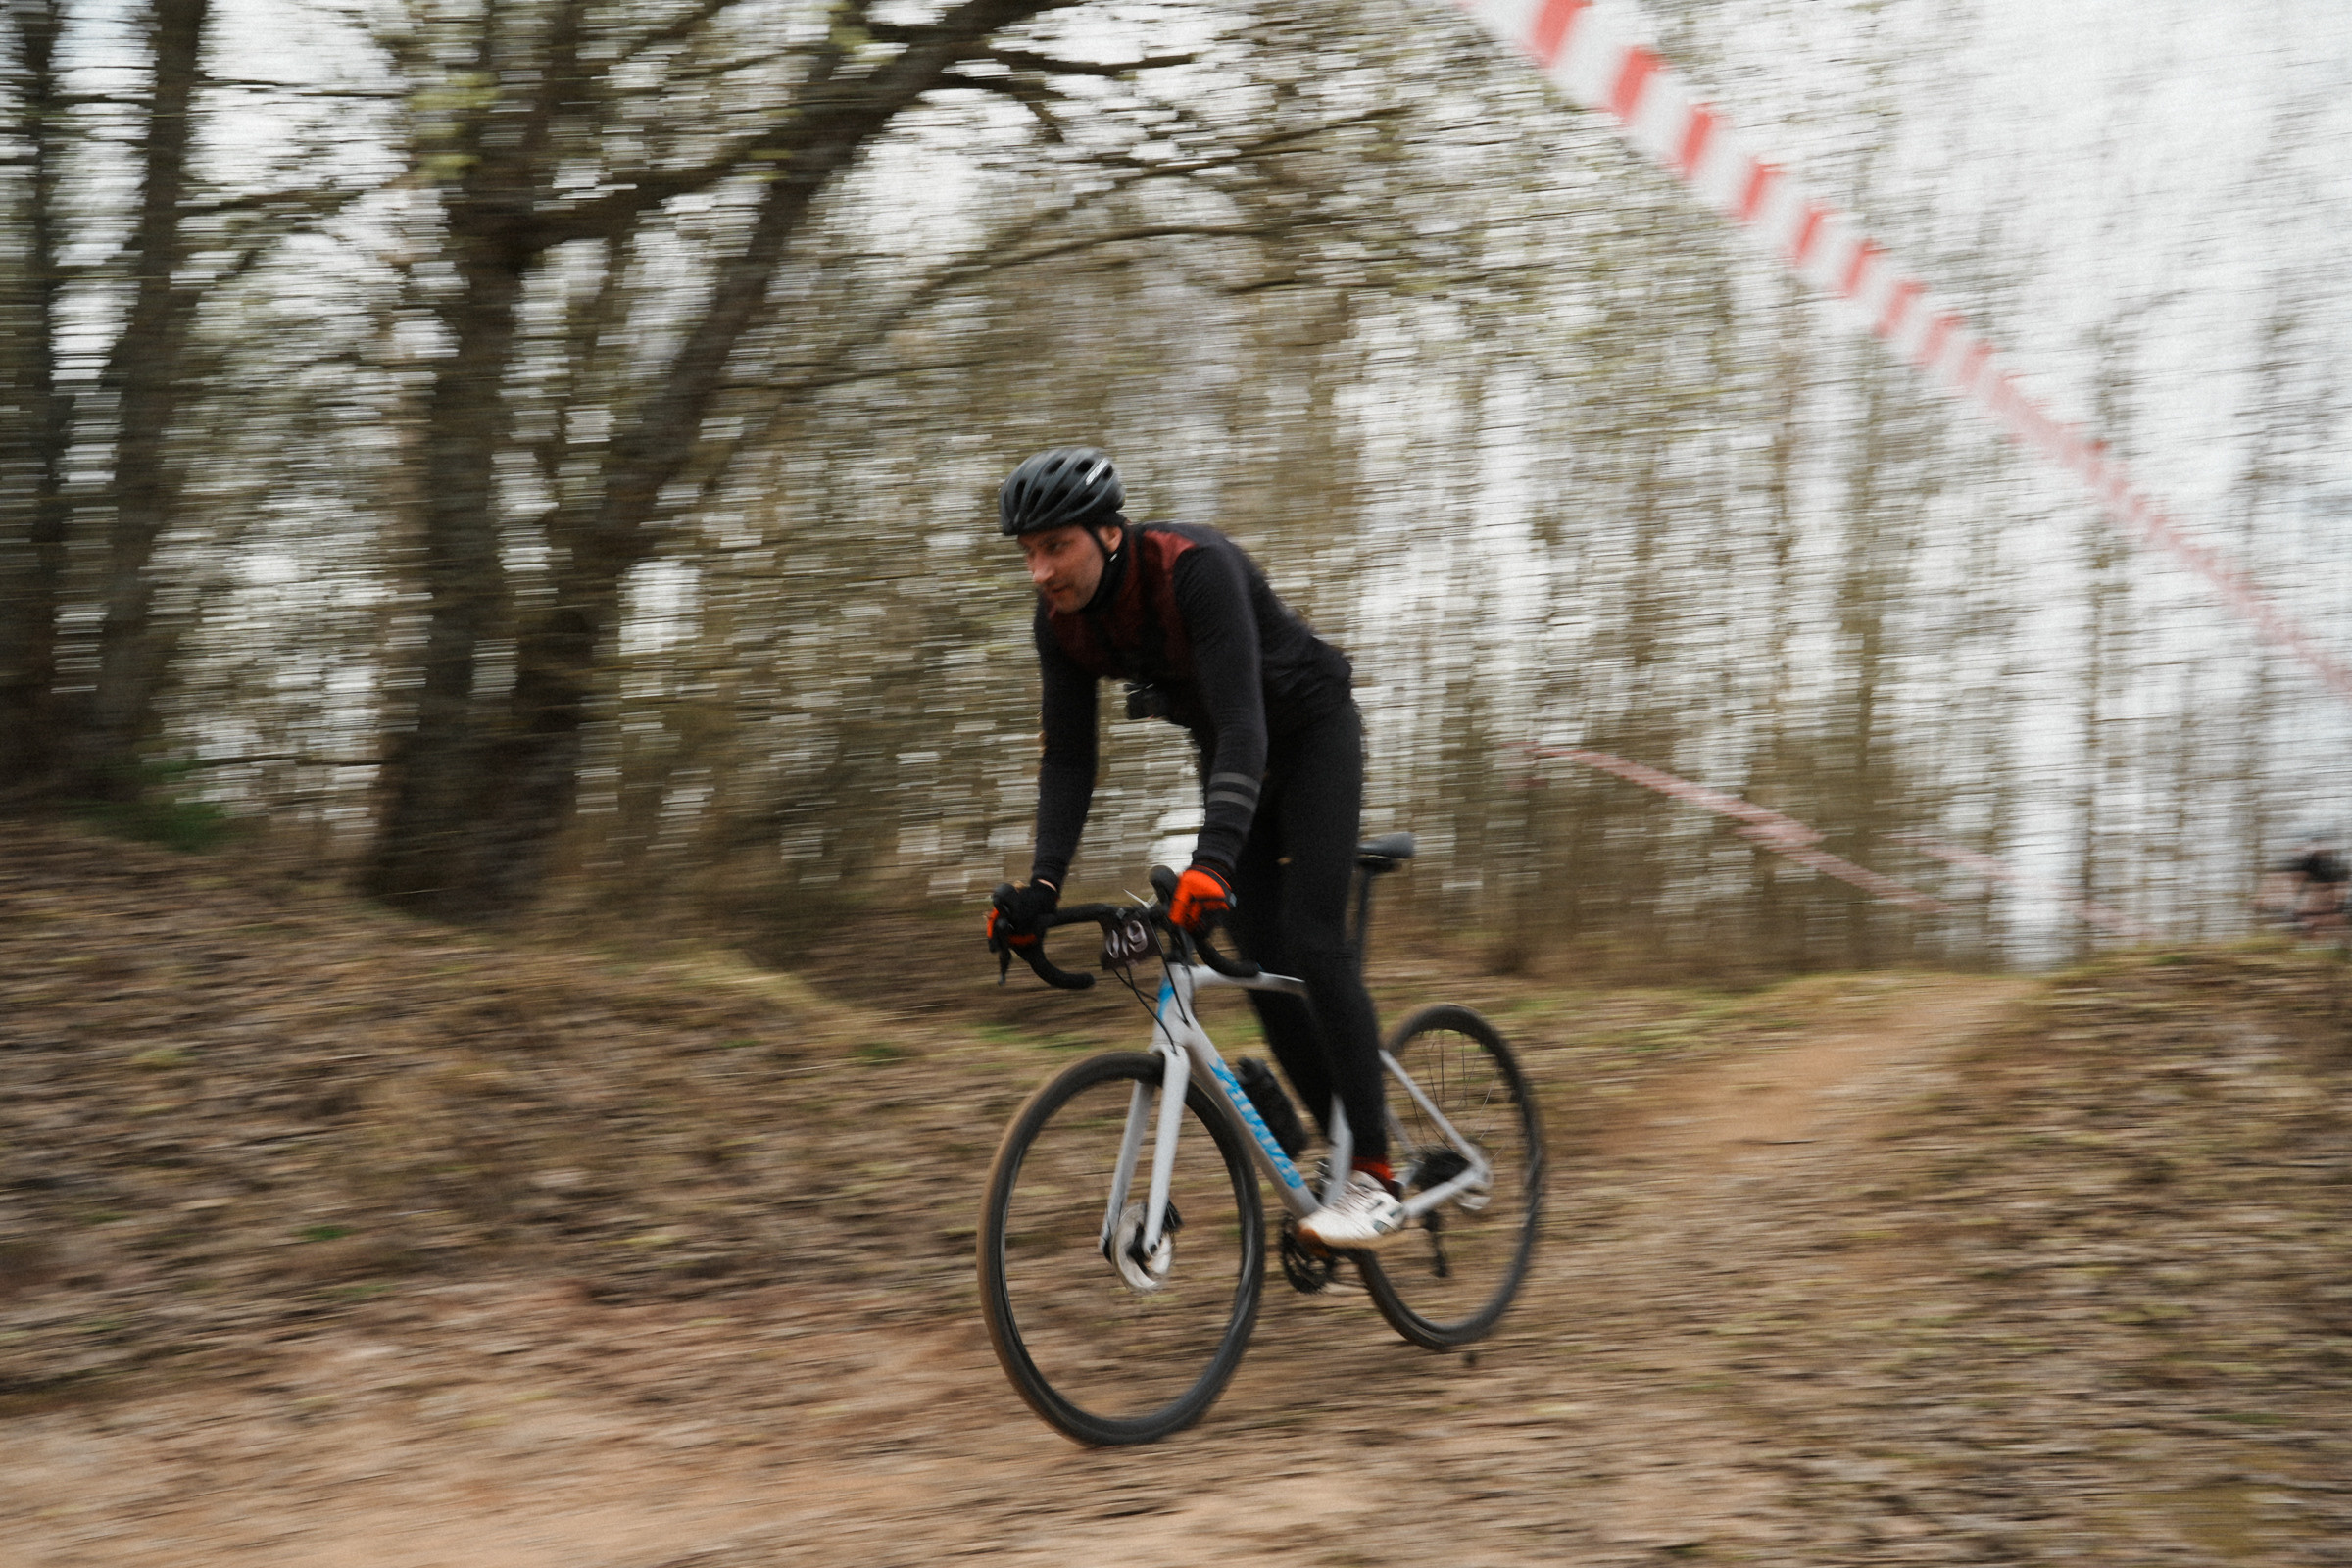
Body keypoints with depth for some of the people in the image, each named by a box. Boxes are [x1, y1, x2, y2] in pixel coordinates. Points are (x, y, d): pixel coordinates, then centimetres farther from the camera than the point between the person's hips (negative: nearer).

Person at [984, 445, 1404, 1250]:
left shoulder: (1196, 568, -35)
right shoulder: (1062, 620, -15)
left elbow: (1243, 724, -43)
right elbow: (1068, 758, -11)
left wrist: (1213, 859, -55)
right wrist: (1041, 886, -23)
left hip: (1311, 731, -6)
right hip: (1228, 750, 6)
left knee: (1312, 940, -17)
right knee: (1259, 957, -1)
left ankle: (1376, 1181, -12)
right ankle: (1352, 1136, 12)